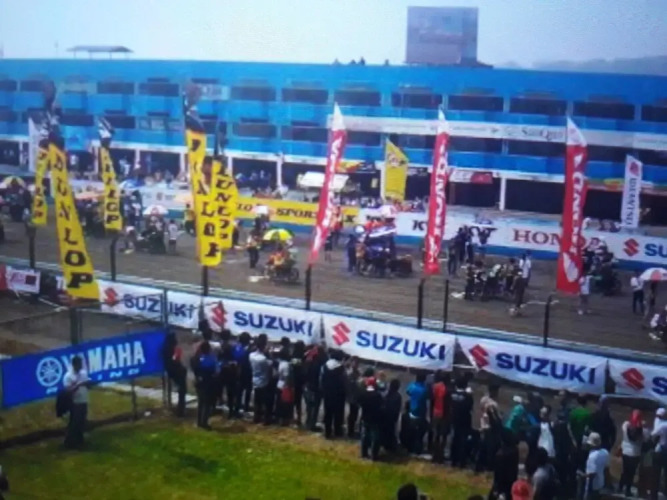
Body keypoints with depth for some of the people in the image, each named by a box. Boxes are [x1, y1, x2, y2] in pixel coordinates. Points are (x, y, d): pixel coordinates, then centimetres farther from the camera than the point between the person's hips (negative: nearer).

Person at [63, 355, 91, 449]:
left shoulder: (84, 373, 6)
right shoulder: (68, 376, -13)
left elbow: (88, 385, 11)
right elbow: (68, 390, -19)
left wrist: (88, 383, -11)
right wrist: (78, 385, -27)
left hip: (84, 402, 6)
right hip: (75, 403, -6)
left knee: (81, 423, 14)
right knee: (73, 424, 0)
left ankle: (79, 441, 26)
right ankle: (69, 443, 9)